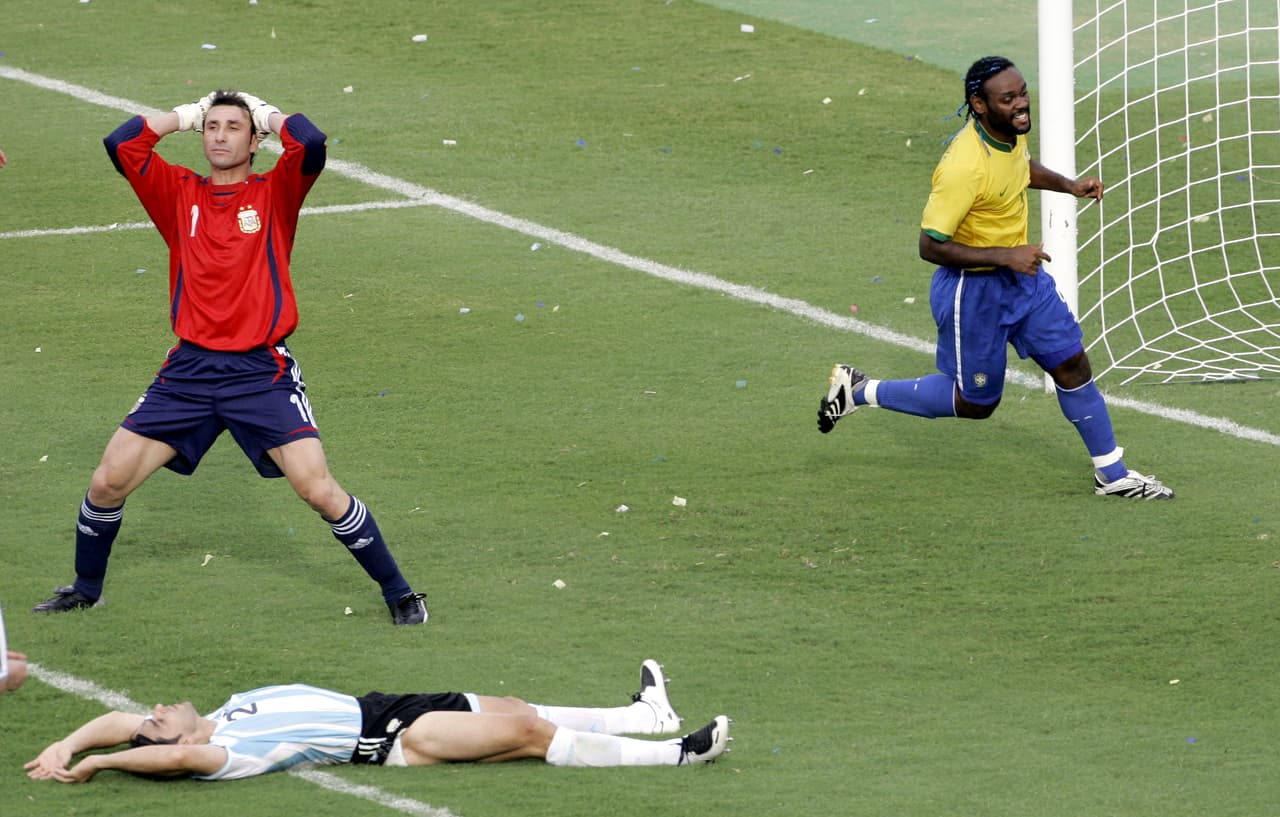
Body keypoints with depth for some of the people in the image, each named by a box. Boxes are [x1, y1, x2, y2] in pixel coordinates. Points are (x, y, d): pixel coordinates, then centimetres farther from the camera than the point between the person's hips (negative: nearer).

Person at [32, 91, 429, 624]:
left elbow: (312, 145, -16)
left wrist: (268, 115, 3)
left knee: (319, 490, -13)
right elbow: (120, 144, -1)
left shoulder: (276, 192, 3)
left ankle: (397, 593, 2)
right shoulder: (180, 194, 10)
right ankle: (85, 590, 22)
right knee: (108, 482, -1)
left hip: (262, 373, -3)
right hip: (189, 369, 3)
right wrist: (186, 115, 8)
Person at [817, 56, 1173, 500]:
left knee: (1072, 364, 9)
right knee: (976, 403, 9)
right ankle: (861, 392, 25)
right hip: (974, 289, -8)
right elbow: (930, 246, -29)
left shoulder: (1011, 130, -7)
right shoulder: (964, 168, -34)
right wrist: (1006, 256, -29)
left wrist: (1068, 184, 4)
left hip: (1022, 276, 8)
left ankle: (1112, 474, 23)